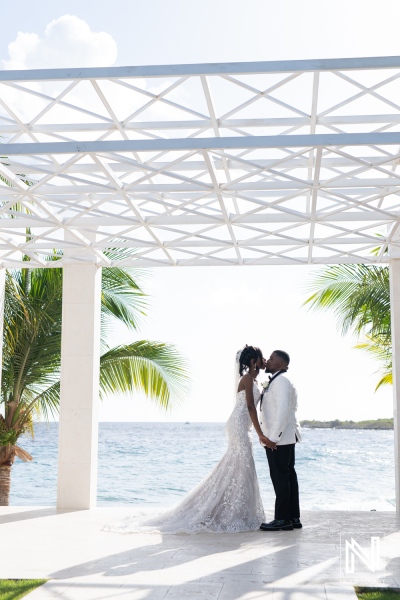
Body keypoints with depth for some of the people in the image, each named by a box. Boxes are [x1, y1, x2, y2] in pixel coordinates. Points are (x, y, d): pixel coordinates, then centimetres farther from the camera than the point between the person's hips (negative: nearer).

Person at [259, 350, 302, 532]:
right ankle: (293, 518, 14)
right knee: (288, 476, 10)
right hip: (286, 438, 10)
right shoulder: (277, 380, 20)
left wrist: (273, 437, -21)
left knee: (280, 477, -6)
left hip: (278, 439, -10)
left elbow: (283, 410, -22)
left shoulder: (280, 381, -14)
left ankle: (283, 519, -3)